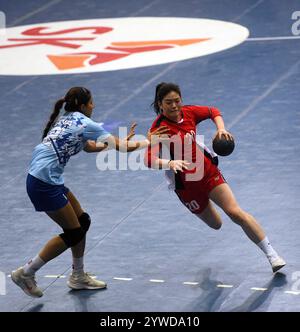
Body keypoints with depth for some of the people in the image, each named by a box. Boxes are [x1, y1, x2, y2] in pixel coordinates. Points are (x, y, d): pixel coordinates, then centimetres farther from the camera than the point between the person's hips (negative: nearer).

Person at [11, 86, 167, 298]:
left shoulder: (66, 120, 14)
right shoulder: (84, 124, -12)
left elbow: (89, 146, 27)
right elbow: (121, 148, -8)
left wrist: (121, 141, 25)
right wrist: (148, 142, 5)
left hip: (50, 180, 9)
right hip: (45, 184, -9)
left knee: (82, 222, 15)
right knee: (73, 233, 0)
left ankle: (78, 277, 25)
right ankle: (26, 274, 5)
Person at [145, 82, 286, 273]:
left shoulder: (189, 112, -6)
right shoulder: (159, 128, -20)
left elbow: (213, 112, 14)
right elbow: (149, 159, -33)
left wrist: (221, 129, -5)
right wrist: (170, 163, -51)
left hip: (207, 170, 2)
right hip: (185, 184, -2)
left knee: (235, 212, -13)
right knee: (215, 224, 10)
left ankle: (272, 255, -10)